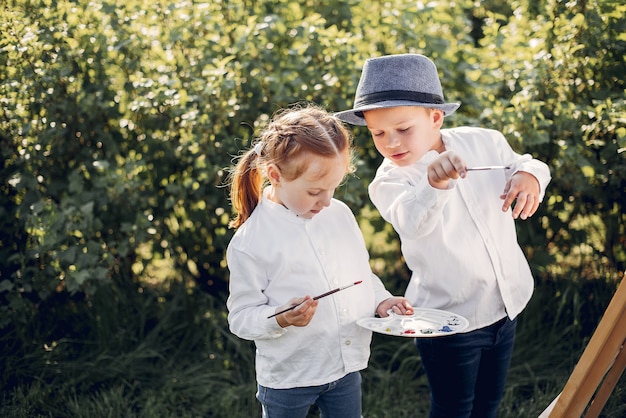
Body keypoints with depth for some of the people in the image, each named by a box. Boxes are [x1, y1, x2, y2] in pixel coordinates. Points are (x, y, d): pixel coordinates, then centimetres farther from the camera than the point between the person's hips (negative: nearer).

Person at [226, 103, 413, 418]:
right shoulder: (250, 241, -17)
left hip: (347, 365, 5)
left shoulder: (340, 214, -1)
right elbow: (241, 316, -13)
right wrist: (281, 319, -30)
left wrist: (380, 300, -5)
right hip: (287, 377, -4)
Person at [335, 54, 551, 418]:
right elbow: (411, 221, -40)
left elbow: (521, 164, 11)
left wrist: (530, 176, -14)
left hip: (506, 304, 4)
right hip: (449, 319, -4)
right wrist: (433, 183, -61)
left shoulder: (484, 142, -7)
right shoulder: (390, 180, -19)